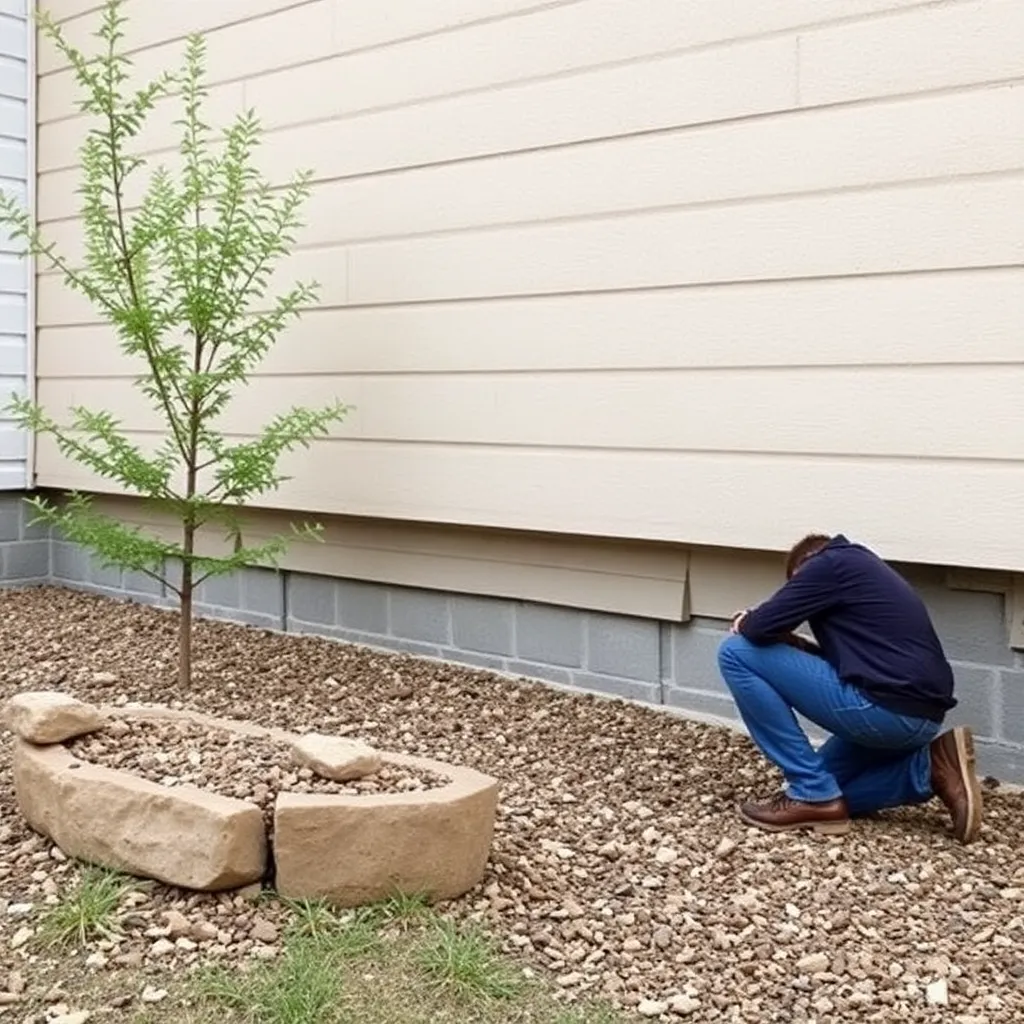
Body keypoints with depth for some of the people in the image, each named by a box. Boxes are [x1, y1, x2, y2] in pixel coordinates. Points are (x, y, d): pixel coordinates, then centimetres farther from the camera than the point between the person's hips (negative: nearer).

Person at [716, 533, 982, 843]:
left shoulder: (830, 563, -1)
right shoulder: (862, 567, 27)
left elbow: (762, 626, -7)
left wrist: (743, 625, 15)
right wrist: (795, 644, 22)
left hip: (885, 708, -10)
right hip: (920, 715, 10)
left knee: (737, 653, -4)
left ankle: (813, 796, -2)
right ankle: (931, 769, 9)